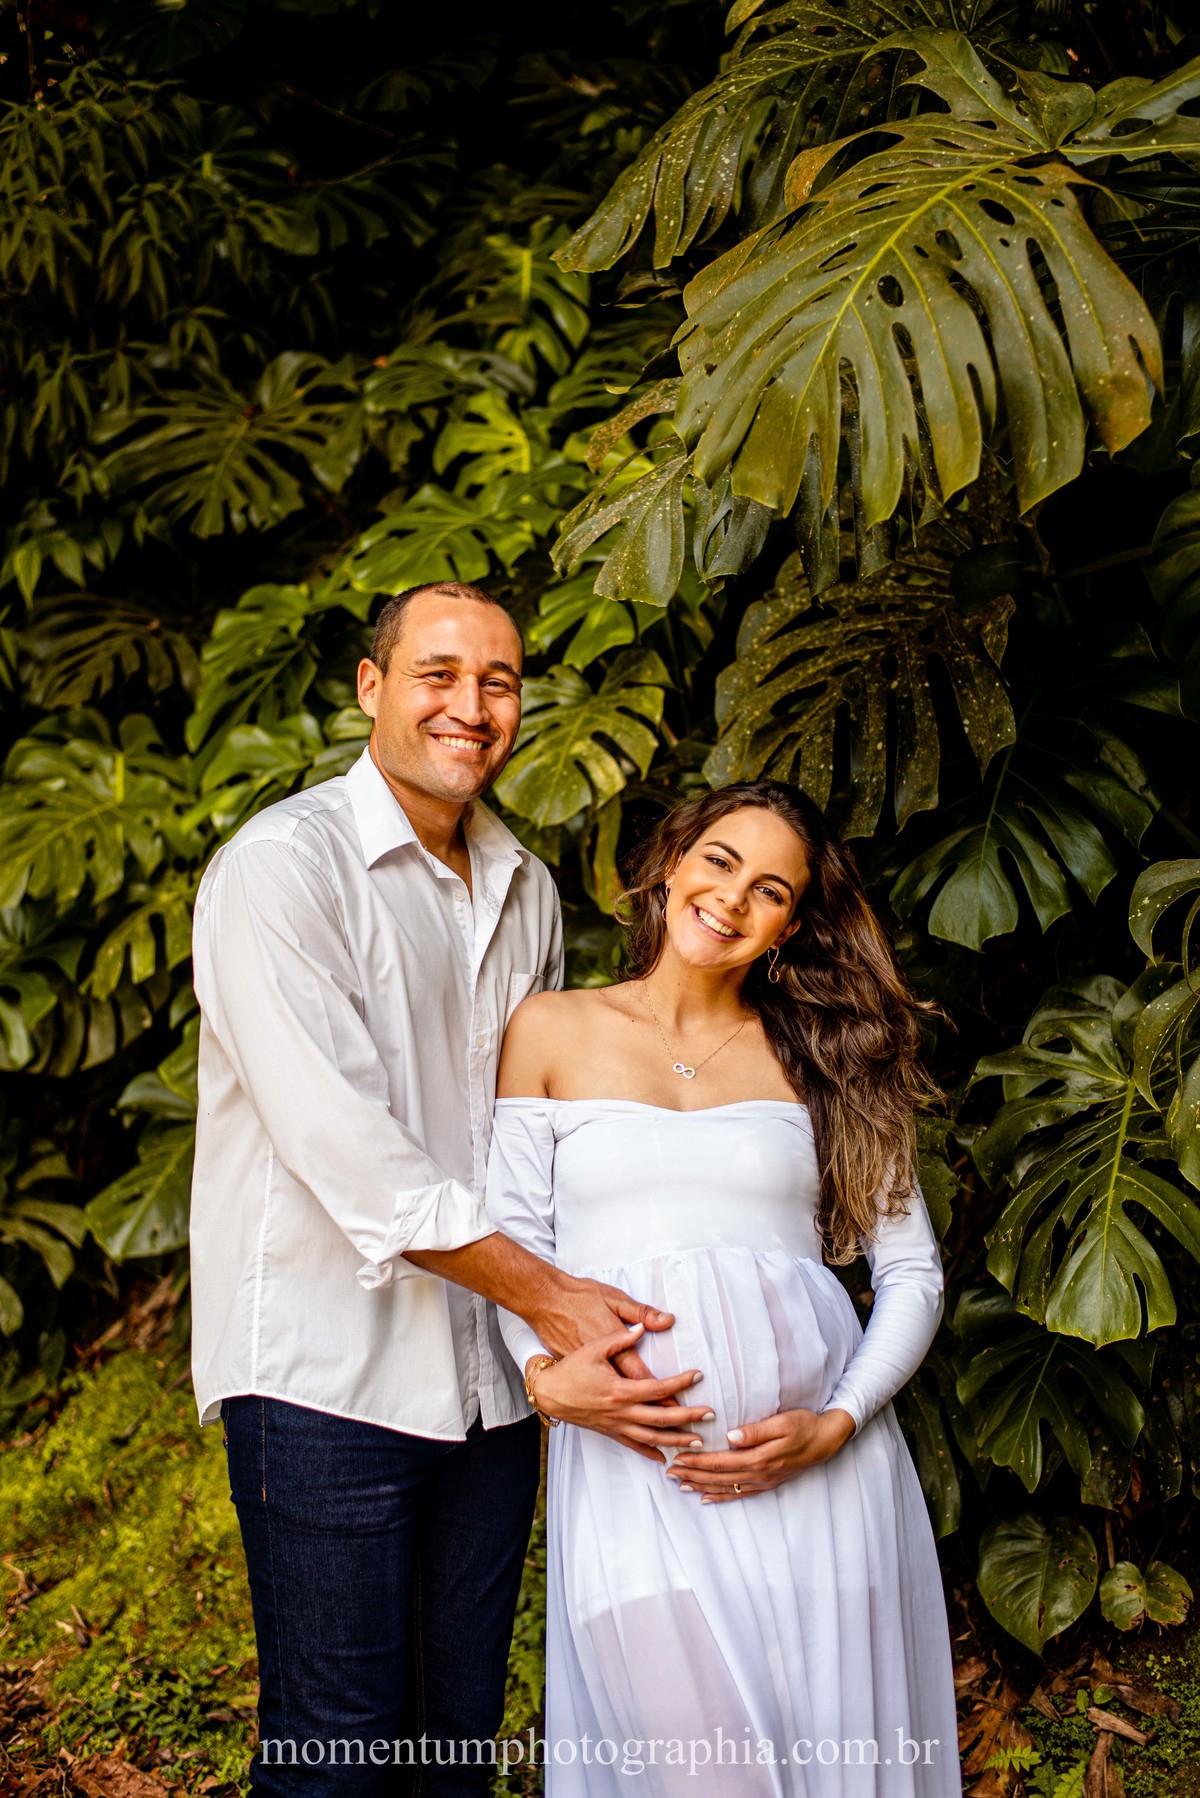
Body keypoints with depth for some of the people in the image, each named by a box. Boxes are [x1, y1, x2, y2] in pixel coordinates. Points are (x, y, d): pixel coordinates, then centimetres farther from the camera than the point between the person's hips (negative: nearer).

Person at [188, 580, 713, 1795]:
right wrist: (548, 1296, -17)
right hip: (328, 1375, -6)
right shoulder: (283, 865, -10)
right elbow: (339, 1137, -19)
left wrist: (580, 1342, 8)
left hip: (490, 1378, 6)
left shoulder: (524, 889, 13)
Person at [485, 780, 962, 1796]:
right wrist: (542, 1367, -12)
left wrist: (837, 1424, -6)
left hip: (814, 1466, 1)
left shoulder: (818, 1059, 12)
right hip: (629, 1467, -1)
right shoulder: (552, 1032, 11)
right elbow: (514, 1233, 7)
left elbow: (911, 1269, 9)